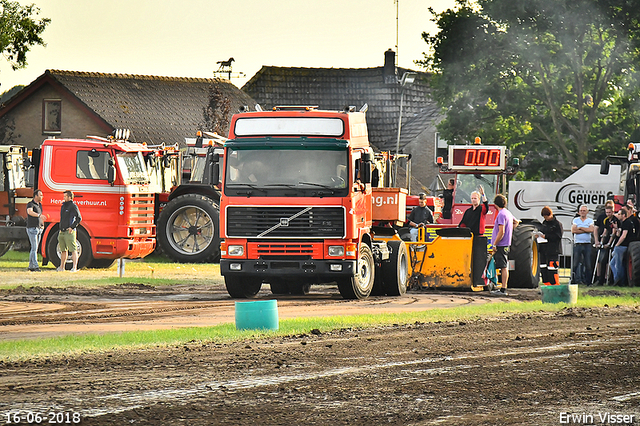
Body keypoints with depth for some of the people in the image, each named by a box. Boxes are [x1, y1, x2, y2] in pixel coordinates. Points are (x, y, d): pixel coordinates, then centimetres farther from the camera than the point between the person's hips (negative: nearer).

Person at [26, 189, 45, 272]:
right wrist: (39, 215, -47)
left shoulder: (39, 204, 15)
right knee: (34, 248, -13)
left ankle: (31, 266, 12)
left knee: (35, 248, 8)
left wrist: (42, 225, 18)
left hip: (39, 229, 8)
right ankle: (35, 266, -16)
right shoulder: (30, 204, -11)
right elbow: (30, 212, -34)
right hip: (32, 229, -8)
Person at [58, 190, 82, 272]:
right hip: (62, 232, 8)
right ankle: (61, 267, 17)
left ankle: (74, 267, -13)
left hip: (69, 232, -8)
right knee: (63, 250, 12)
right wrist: (60, 229, 19)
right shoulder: (63, 206, 18)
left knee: (73, 250, -9)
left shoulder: (73, 206, -6)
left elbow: (79, 218, -11)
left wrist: (72, 227, -14)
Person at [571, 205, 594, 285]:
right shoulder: (575, 220, 11)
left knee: (588, 264, -1)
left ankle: (587, 280, 4)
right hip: (577, 244, 0)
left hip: (587, 245, 0)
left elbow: (591, 230, -8)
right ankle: (576, 279, 1)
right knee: (575, 263, -4)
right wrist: (585, 230, -6)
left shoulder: (590, 220, 10)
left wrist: (580, 228, -6)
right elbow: (573, 230, -5)